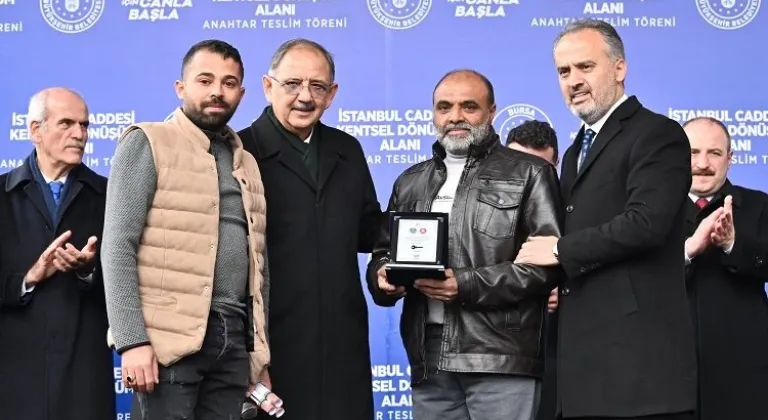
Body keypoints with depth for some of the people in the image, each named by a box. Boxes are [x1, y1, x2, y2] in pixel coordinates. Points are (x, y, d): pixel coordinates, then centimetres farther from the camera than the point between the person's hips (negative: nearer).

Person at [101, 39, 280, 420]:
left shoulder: (247, 164, 19)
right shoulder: (147, 144, 0)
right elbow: (118, 247, -8)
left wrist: (261, 356, 13)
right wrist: (132, 340, -16)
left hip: (235, 337, 6)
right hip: (170, 337, -5)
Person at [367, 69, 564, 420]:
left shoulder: (529, 174, 5)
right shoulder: (410, 183, 21)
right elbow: (383, 252, 23)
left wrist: (468, 285, -13)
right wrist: (383, 275, -1)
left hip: (501, 360, -4)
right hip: (428, 359, 5)